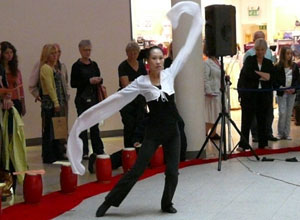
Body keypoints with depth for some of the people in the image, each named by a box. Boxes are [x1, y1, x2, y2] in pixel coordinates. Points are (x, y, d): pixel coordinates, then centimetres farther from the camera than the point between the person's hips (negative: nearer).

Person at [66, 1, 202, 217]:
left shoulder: (169, 74, -3)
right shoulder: (141, 82, -10)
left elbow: (185, 52, 3)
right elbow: (118, 97, -11)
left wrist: (196, 23, 7)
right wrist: (92, 112, -13)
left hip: (172, 130, 3)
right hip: (154, 131, -3)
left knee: (172, 171, 2)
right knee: (137, 170, -2)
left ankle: (167, 203, 26)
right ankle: (109, 202, 9)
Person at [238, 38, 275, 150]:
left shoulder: (269, 63, 12)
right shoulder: (249, 60, 4)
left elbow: (273, 77, -3)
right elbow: (248, 74, -14)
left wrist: (258, 73, -13)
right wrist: (263, 76, -10)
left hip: (263, 94, 3)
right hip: (249, 94, -3)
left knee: (262, 119, 9)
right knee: (247, 119, -3)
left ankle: (263, 143, 17)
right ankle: (243, 144, 1)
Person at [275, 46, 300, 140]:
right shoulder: (277, 67, -5)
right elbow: (275, 81, -5)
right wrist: (283, 89, -16)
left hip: (292, 93, 3)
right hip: (281, 93, -3)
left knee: (289, 114, 5)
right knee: (282, 113, -8)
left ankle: (287, 134, 12)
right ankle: (280, 133, 5)